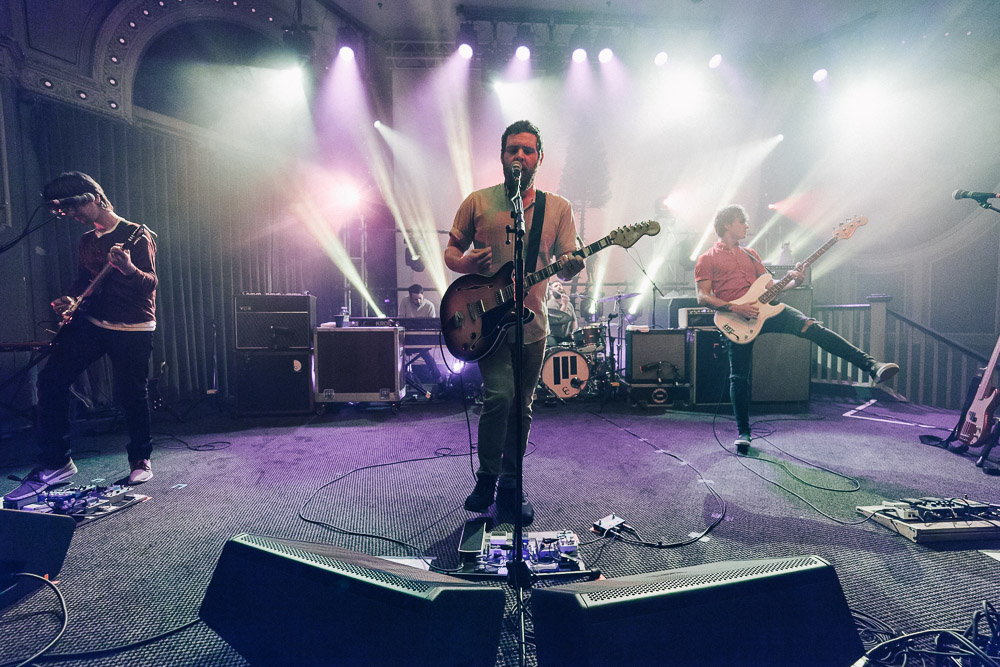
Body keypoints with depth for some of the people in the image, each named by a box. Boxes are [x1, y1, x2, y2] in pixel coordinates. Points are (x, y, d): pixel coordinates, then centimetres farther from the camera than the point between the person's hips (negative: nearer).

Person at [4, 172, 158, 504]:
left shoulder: (136, 235, -6)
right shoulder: (86, 242, 16)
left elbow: (151, 283, -15)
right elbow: (83, 282, 24)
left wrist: (129, 269, -36)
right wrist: (71, 300, 3)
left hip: (133, 328, -6)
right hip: (92, 321, 7)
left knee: (131, 395, -2)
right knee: (51, 378, -6)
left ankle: (140, 459, 20)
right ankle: (55, 462, 4)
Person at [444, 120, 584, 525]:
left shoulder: (557, 208, 7)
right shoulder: (477, 202, 3)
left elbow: (566, 266, 6)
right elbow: (451, 250, 8)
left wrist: (570, 267, -18)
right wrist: (464, 263, -15)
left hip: (532, 321, 3)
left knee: (521, 407, 9)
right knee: (499, 395, -17)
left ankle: (509, 487, 27)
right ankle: (486, 479, 7)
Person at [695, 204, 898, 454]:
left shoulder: (750, 254, 22)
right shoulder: (707, 260, 4)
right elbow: (703, 296, -6)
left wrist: (793, 281, -1)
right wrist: (734, 308, -17)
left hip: (764, 308, 4)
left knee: (812, 327, -19)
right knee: (739, 377, -2)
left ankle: (872, 366, -25)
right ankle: (743, 432, 10)